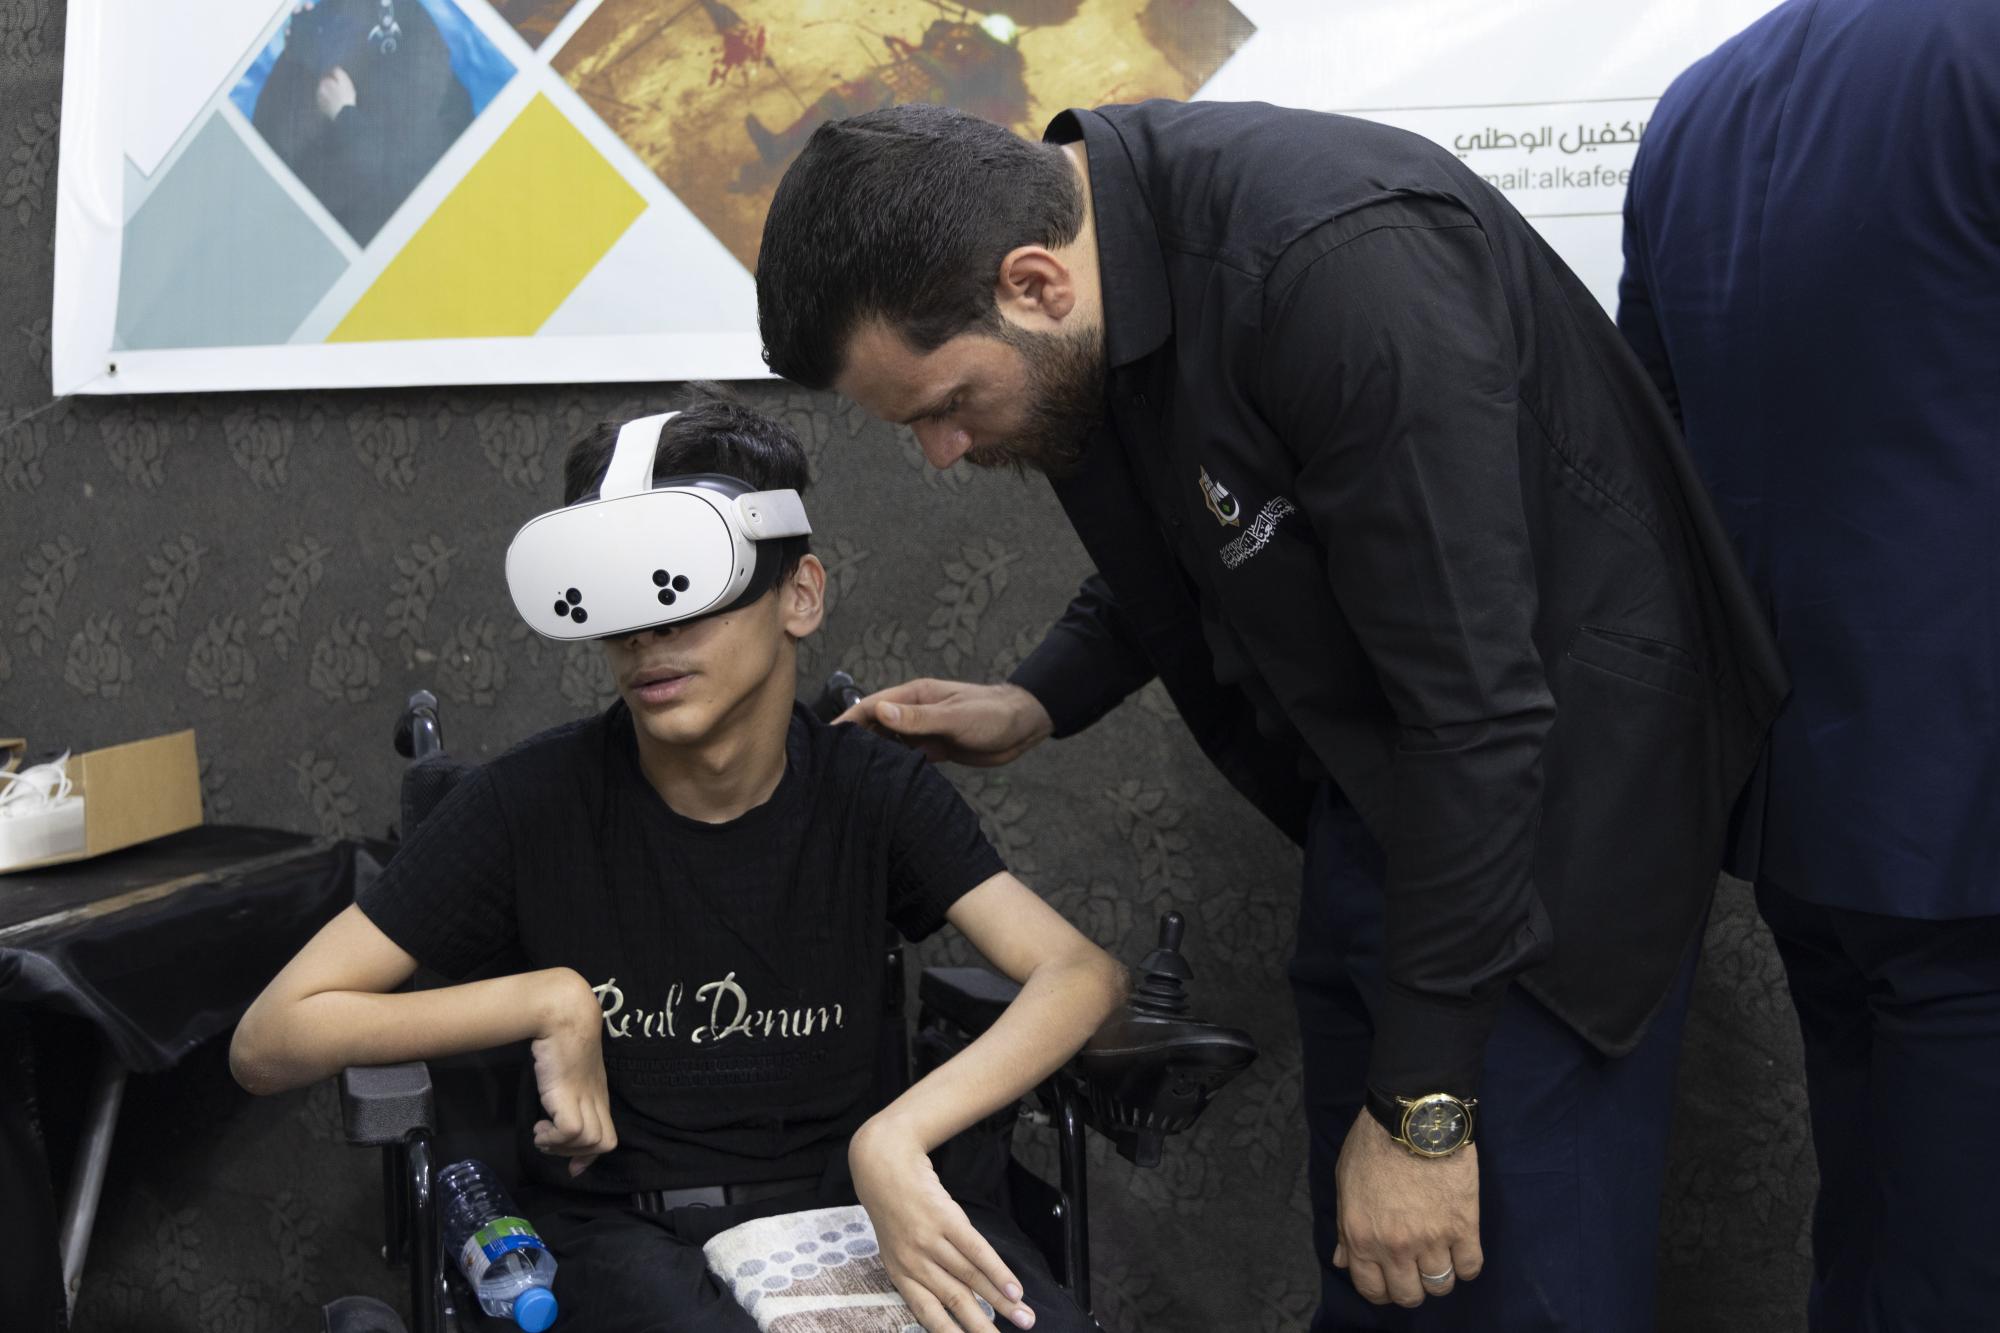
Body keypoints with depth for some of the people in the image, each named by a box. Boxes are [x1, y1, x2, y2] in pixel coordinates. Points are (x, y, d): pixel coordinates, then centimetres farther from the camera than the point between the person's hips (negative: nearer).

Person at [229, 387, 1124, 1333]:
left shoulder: (874, 791, -1)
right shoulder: (533, 803, -8)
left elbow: (1080, 972, -16)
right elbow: (267, 1045, -10)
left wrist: (895, 1137, -32)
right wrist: (554, 1000, -18)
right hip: (622, 1223, -2)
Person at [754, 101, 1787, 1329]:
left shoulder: (1343, 264, -31)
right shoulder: (1070, 217, -4)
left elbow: (1475, 711, -28)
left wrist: (1420, 1106, -23)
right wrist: (1035, 706, 1)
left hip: (1551, 791, -8)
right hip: (1374, 777, 8)